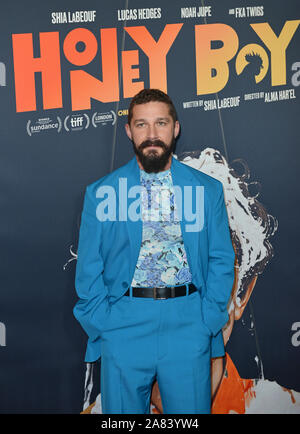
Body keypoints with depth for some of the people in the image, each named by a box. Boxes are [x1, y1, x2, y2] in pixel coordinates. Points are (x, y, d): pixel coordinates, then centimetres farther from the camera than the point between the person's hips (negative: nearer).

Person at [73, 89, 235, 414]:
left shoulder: (207, 189, 7)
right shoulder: (101, 192, 5)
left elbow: (221, 259, 6)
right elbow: (88, 267, 5)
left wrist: (209, 319, -3)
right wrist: (100, 323, -4)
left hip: (189, 325, 1)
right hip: (124, 324, 0)